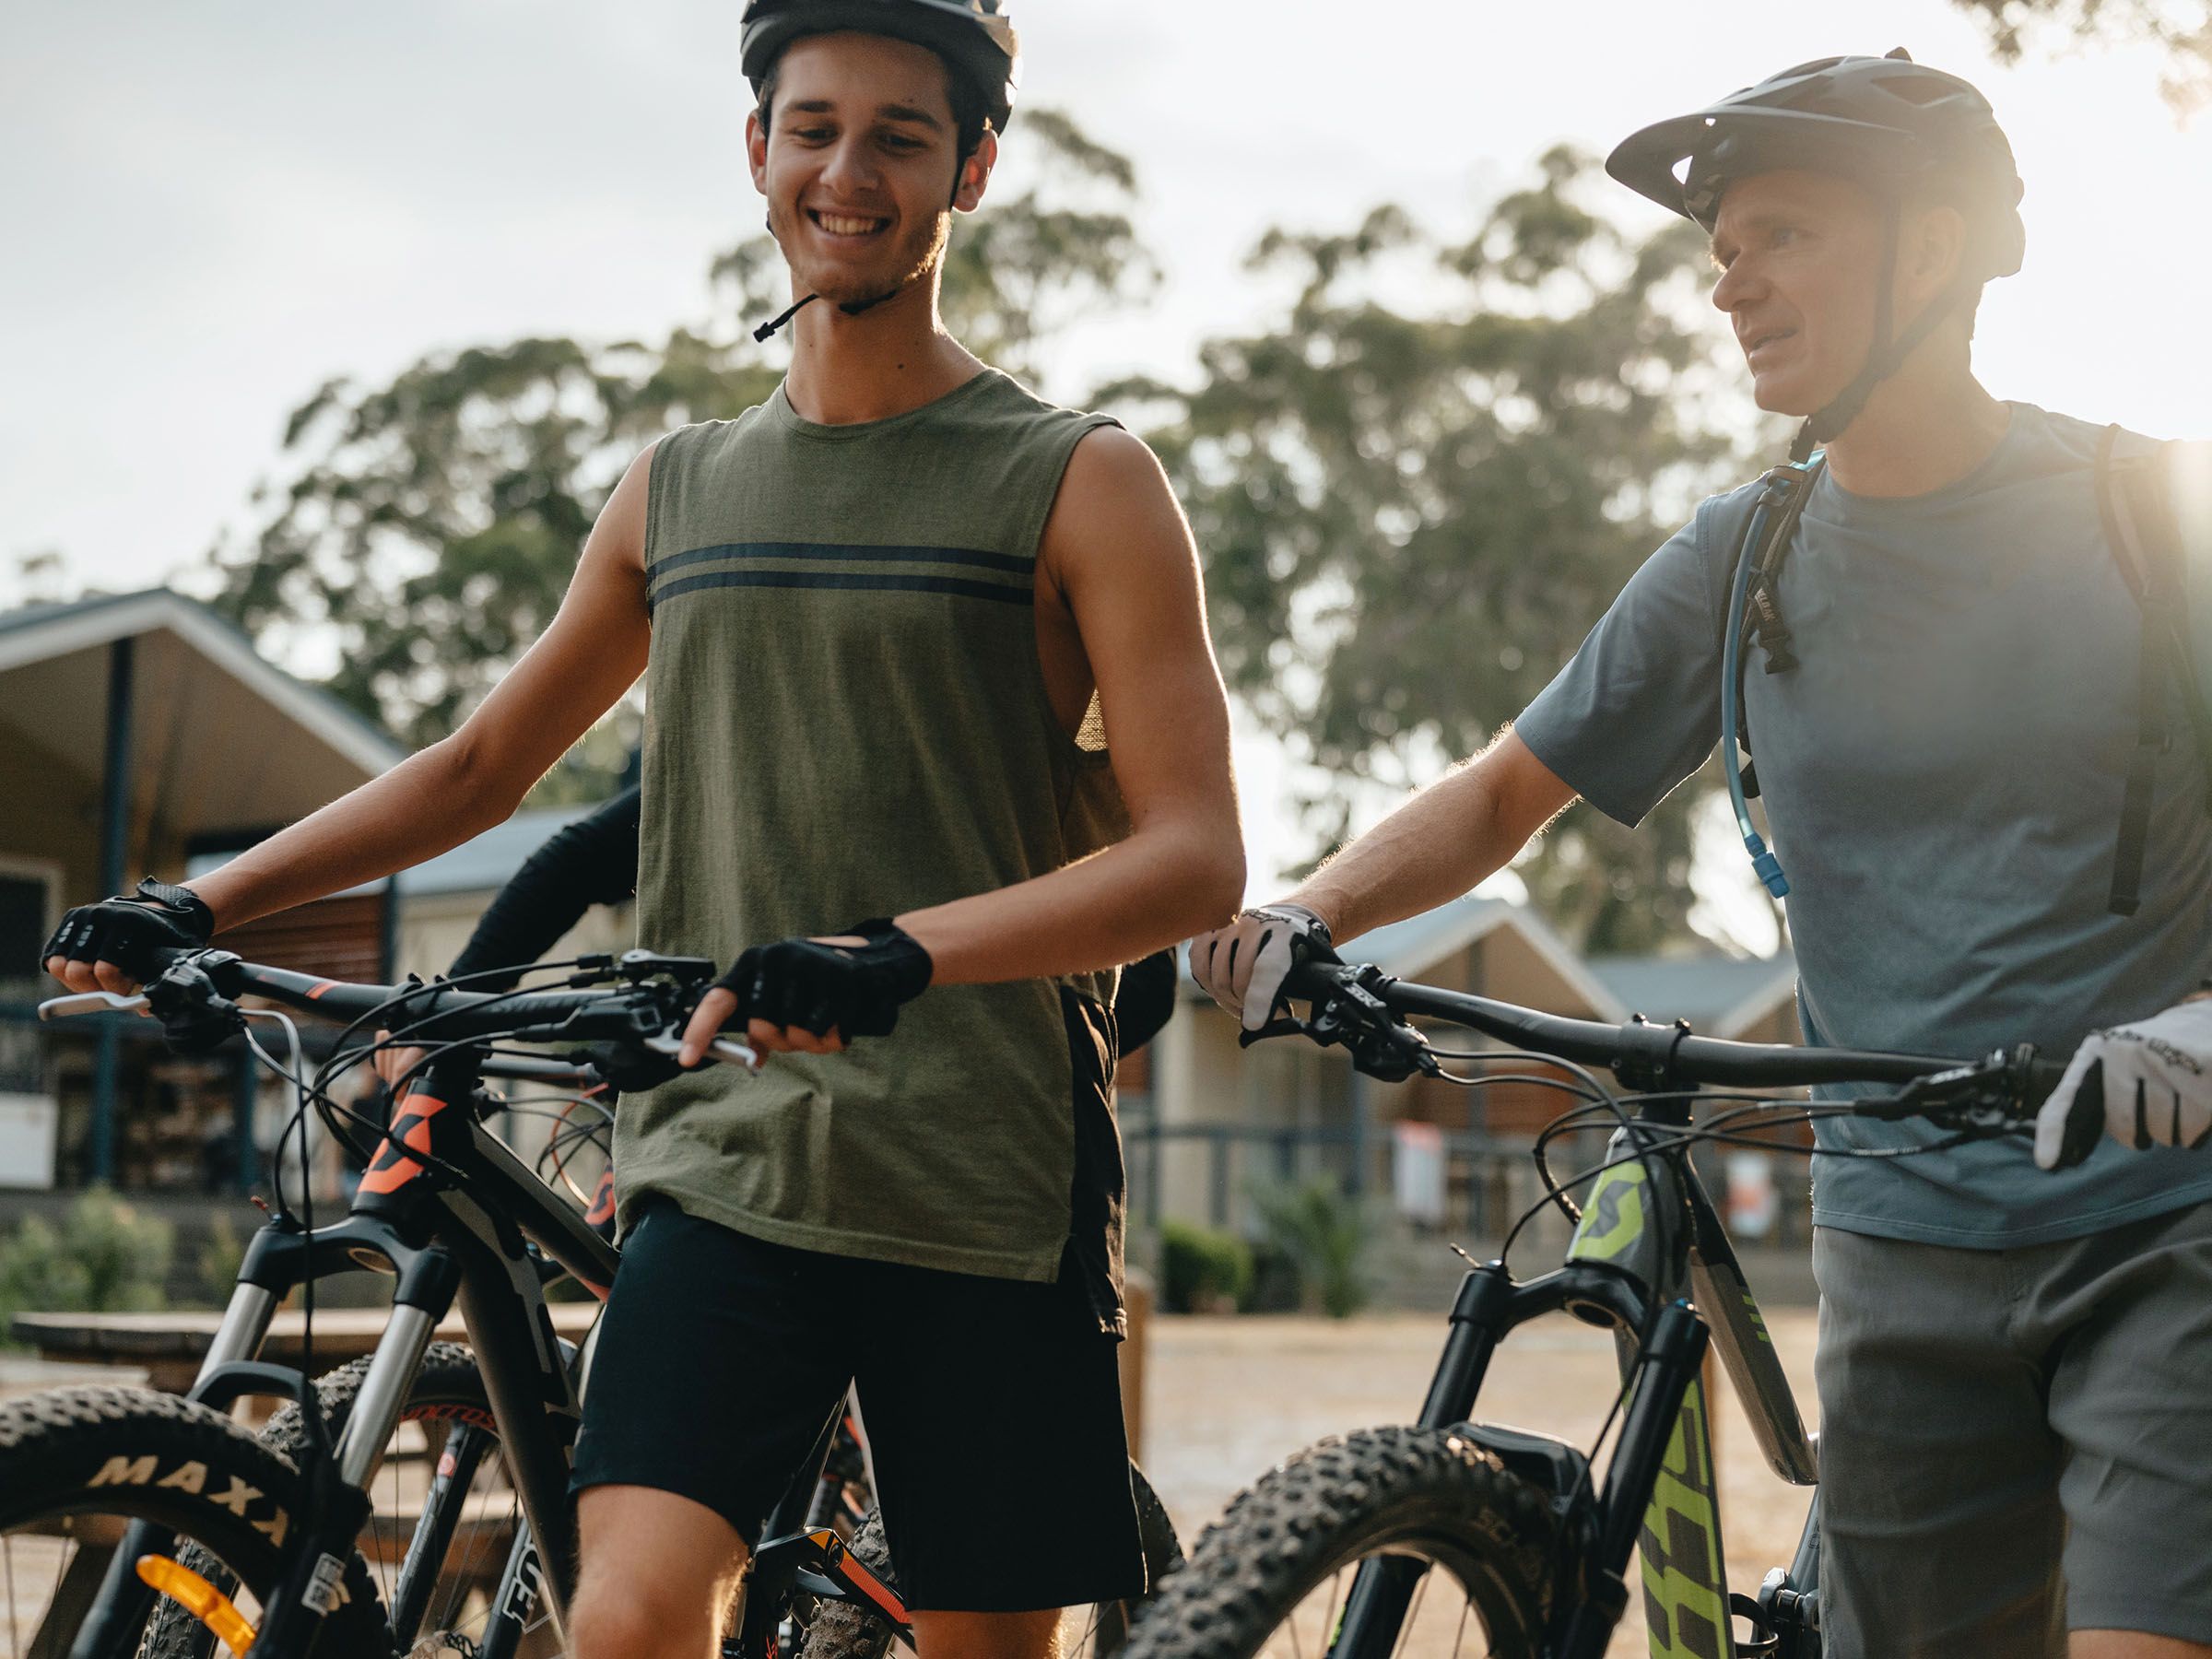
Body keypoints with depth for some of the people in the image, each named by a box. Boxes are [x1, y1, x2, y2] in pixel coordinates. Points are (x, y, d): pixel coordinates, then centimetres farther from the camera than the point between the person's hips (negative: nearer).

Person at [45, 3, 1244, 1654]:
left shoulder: (1078, 482, 0)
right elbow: (482, 763, 25)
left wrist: (899, 952, -27)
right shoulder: (682, 490, 13)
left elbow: (1194, 856, -11)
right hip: (721, 1167, 3)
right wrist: (203, 902, 14)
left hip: (988, 1196, -2)